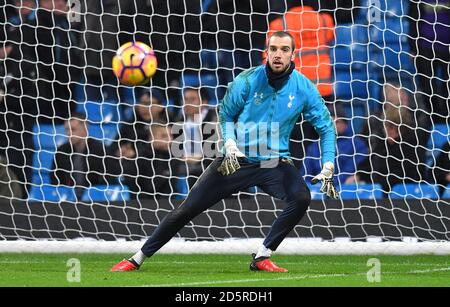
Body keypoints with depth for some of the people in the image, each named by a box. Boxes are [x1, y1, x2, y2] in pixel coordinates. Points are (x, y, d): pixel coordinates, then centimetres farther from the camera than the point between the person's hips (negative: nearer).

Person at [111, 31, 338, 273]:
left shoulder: (304, 88, -7)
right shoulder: (247, 81, -9)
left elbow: (326, 126, 1)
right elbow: (225, 115, 5)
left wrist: (327, 169, -9)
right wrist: (230, 147, -12)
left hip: (274, 163, 1)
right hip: (236, 160, -1)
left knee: (301, 198, -27)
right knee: (188, 208, -4)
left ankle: (261, 258, -13)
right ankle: (137, 259, 6)